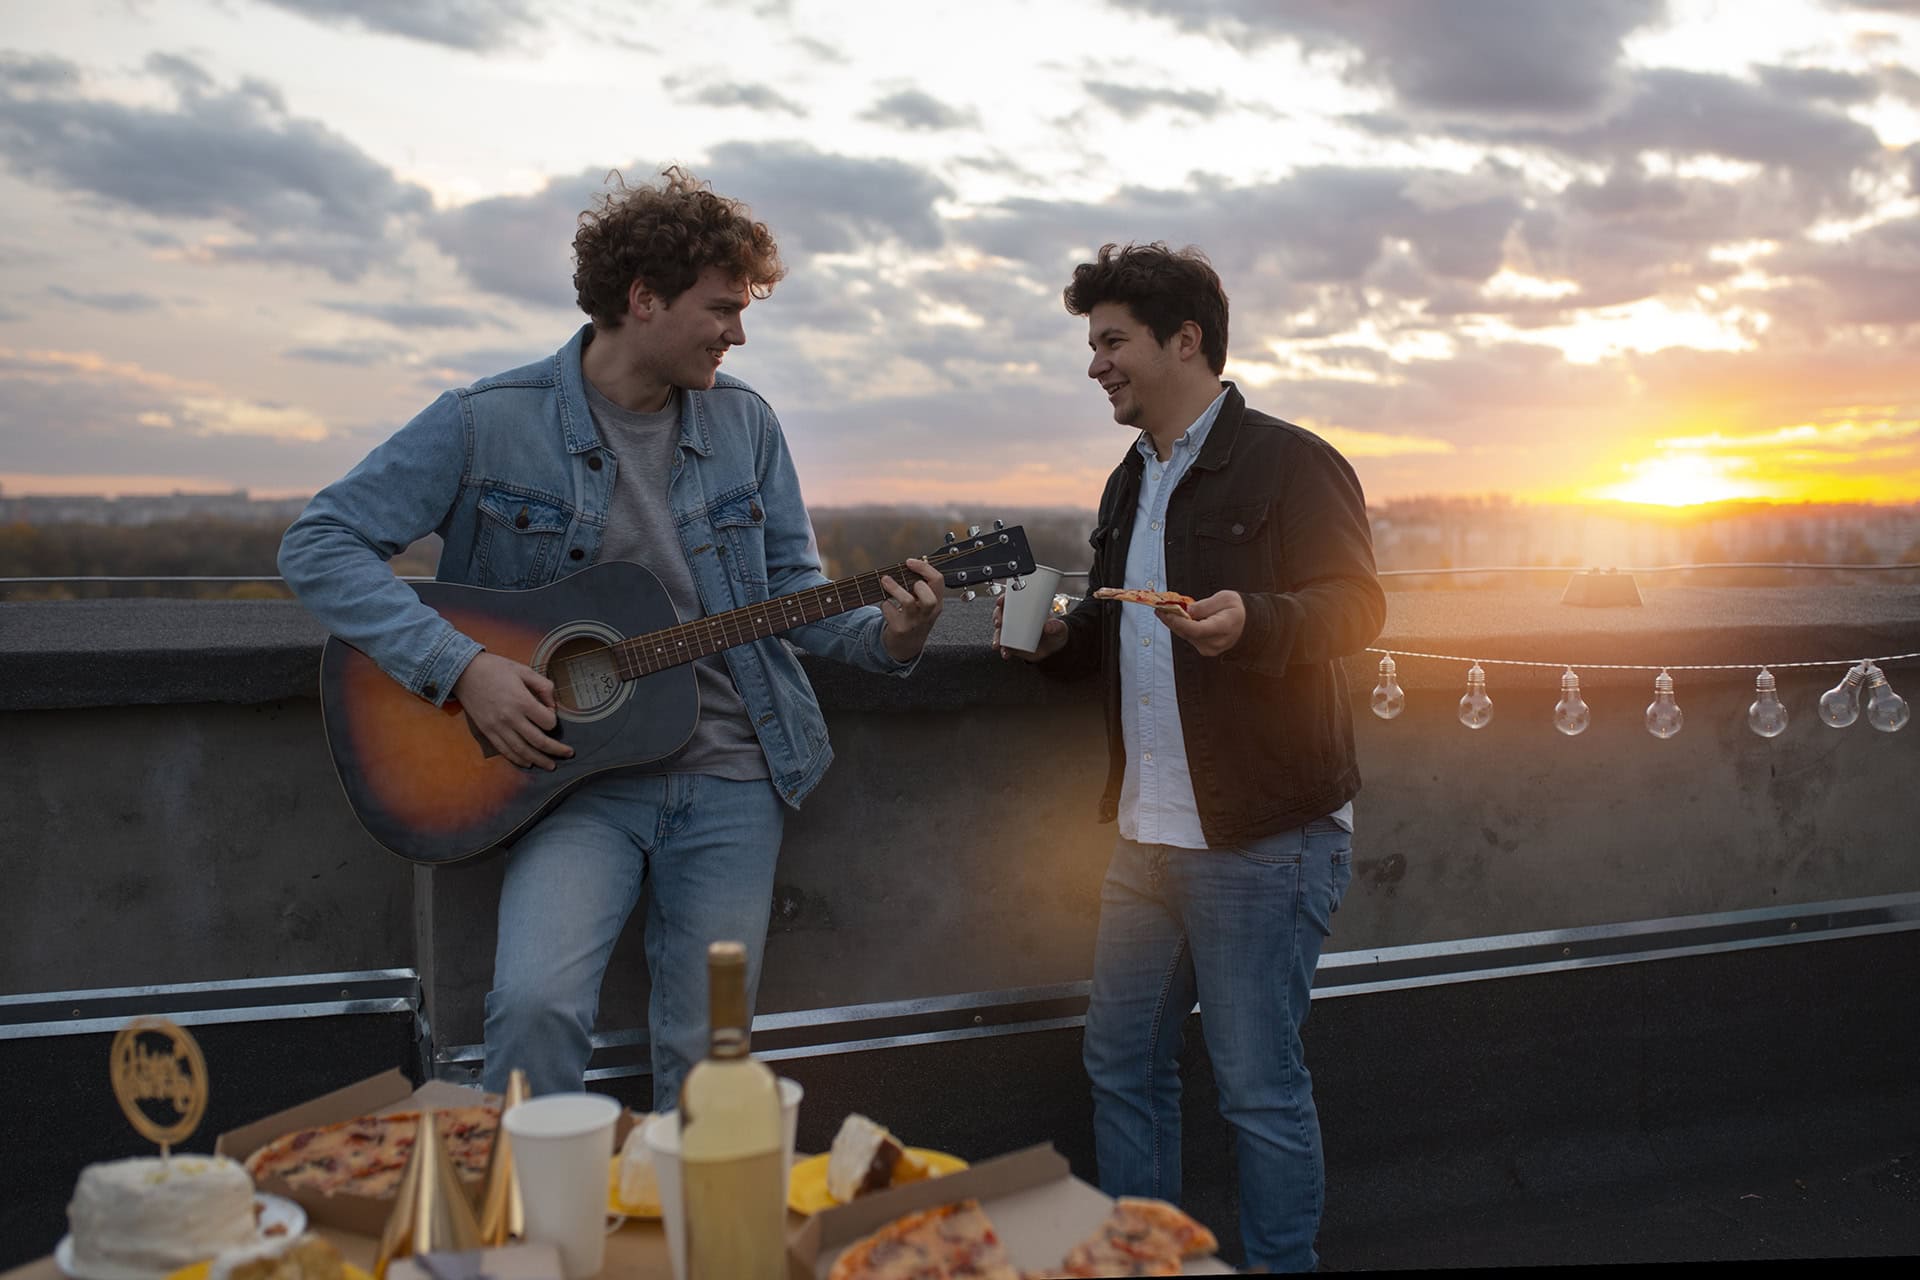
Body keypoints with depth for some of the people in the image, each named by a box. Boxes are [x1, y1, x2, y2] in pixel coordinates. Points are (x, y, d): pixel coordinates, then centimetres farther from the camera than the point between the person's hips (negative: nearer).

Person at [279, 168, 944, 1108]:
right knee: (537, 1006, -24)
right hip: (575, 771, -3)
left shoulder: (743, 422, 6)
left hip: (729, 777, 3)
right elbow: (318, 546, -7)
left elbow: (791, 586, 12)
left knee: (706, 1059, 4)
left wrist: (884, 638, -9)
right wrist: (460, 665, -18)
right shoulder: (487, 423, -7)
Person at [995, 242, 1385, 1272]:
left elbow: (1356, 602, -16)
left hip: (1264, 839, -8)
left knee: (1259, 1088, 1)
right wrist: (1057, 636, 5)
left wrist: (1253, 620, -34)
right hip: (1148, 834, 9)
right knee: (1122, 1062, 15)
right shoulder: (1131, 483, 17)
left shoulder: (1289, 463, -9)